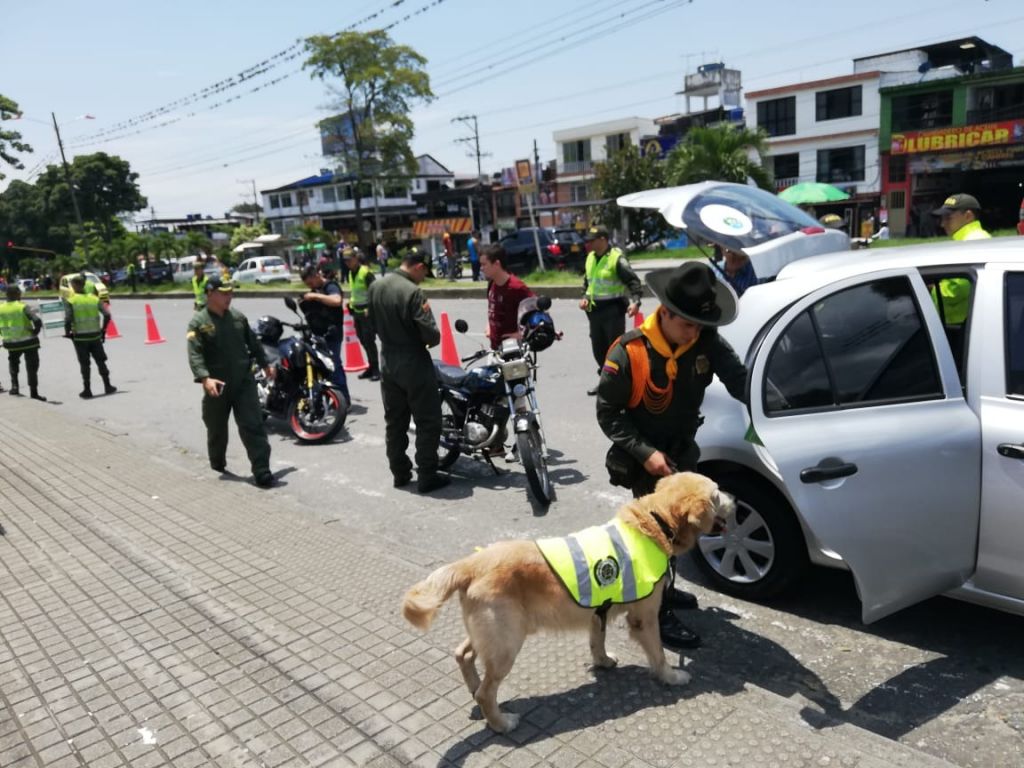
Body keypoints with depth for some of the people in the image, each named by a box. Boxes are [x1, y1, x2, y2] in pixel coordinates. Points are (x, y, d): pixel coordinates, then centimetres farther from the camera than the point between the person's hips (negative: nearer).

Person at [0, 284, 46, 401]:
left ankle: (14, 385, 15)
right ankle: (34, 392, 8)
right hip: (28, 342, -4)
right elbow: (37, 321, -27)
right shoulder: (24, 307, -15)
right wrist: (35, 332, -11)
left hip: (11, 343, 4)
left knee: (13, 362, 29)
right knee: (32, 367, 7)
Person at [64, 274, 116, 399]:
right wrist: (103, 330, 6)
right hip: (95, 335, 2)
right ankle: (108, 386, 14)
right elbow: (107, 315, -5)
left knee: (85, 364, 6)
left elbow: (68, 319, -16)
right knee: (101, 361, 12)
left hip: (80, 337, -2)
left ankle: (87, 390, 10)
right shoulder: (94, 298, 1)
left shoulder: (70, 301, -7)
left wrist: (67, 332, 0)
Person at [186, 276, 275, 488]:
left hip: (244, 381, 2)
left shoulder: (238, 316, 6)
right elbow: (194, 354, -17)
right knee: (217, 429, 16)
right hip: (216, 386, -2)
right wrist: (204, 378, -31)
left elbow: (253, 342, 18)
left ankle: (262, 471, -5)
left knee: (253, 426, -5)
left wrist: (265, 363, 24)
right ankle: (217, 463, 40)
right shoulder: (198, 322, -7)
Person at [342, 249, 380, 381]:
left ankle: (375, 369, -1)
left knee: (369, 340, -8)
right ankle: (371, 367, 21)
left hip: (367, 312, -8)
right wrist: (351, 303, 14)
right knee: (363, 340, 11)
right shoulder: (350, 273, 13)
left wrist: (370, 308, -21)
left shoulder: (366, 273, -13)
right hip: (356, 311, 8)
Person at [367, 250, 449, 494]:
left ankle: (400, 473, 23)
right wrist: (433, 339, 0)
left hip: (387, 362, 8)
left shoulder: (375, 286, 3)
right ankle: (427, 476, 7)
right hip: (414, 364, -7)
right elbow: (431, 334, -21)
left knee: (394, 421, 15)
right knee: (428, 422, 3)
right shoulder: (413, 292, -21)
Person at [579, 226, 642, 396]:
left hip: (613, 310, -8)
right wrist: (585, 297, 7)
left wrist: (635, 302, -27)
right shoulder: (590, 258, 11)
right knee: (598, 348, 14)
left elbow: (633, 281, -14)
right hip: (595, 310, 8)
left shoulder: (617, 258, -13)